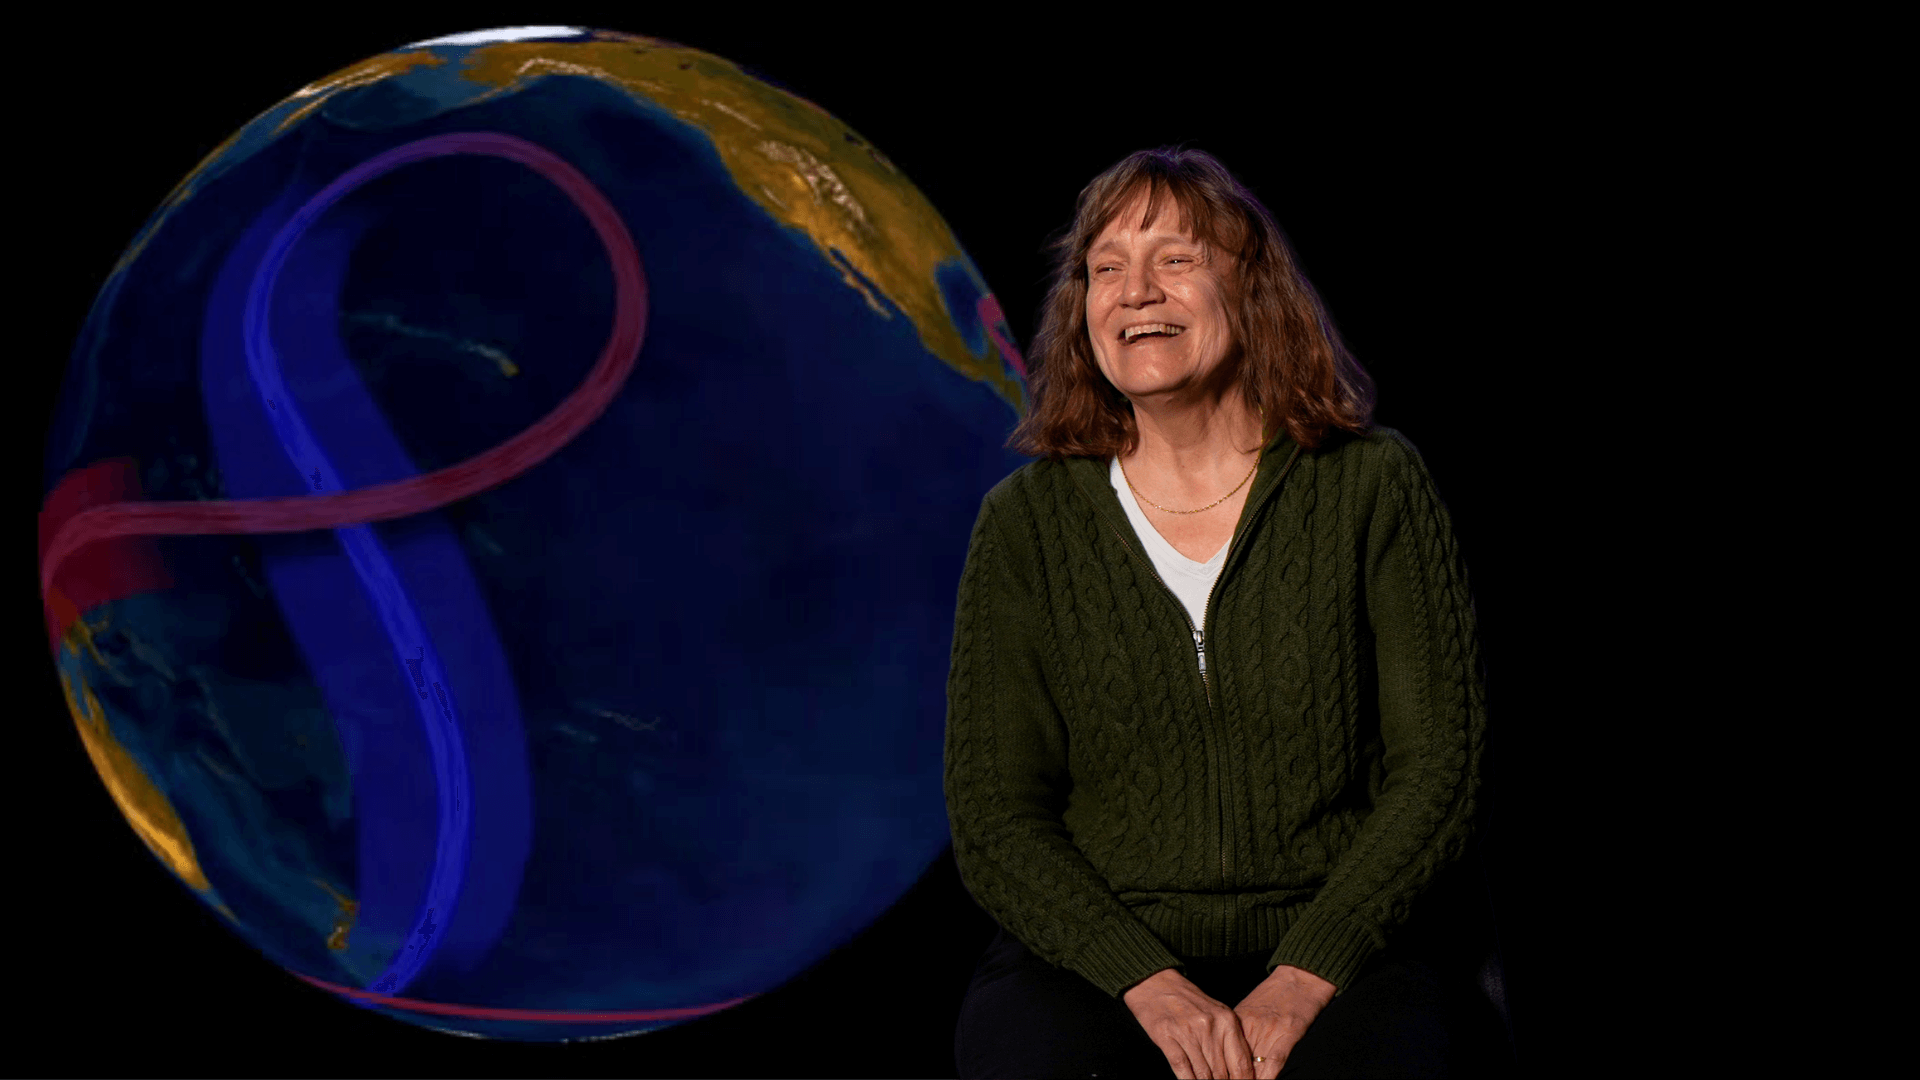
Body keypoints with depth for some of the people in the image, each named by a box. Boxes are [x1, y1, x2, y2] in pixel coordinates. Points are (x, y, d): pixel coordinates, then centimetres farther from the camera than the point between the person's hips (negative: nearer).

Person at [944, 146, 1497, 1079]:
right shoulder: (1025, 523, 4)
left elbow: (1438, 767, 0)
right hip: (1092, 957, 1)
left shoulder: (1373, 486, 3)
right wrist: (1150, 984, -13)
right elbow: (992, 818, 2)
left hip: (1332, 955, 0)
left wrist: (1304, 977, -12)